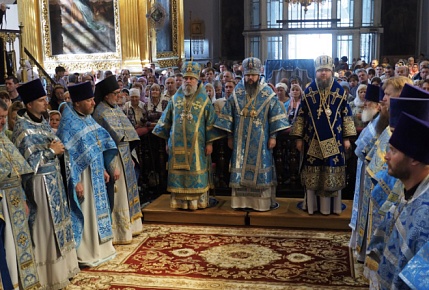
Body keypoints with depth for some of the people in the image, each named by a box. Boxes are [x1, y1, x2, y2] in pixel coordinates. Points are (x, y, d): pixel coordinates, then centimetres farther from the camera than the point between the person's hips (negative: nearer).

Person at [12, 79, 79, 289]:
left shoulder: (43, 122, 9)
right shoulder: (23, 127, -16)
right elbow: (29, 160, -20)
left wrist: (58, 148, -2)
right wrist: (51, 151, -12)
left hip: (54, 179, 8)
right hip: (39, 183, -8)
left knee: (57, 223, 16)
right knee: (45, 227, 1)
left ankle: (62, 266, 29)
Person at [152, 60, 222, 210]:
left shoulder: (204, 100, 1)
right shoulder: (175, 99, 8)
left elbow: (210, 123, 0)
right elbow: (166, 121, 13)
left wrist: (209, 143, -4)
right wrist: (167, 141, 10)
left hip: (196, 145, -2)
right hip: (177, 145, 2)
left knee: (196, 174, 2)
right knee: (178, 174, 5)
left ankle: (198, 201, 12)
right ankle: (180, 201, 15)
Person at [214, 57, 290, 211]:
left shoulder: (268, 93, -3)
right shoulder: (237, 92, 3)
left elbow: (275, 115, -2)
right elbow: (229, 116, 6)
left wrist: (273, 136, -6)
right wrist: (230, 136, 5)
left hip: (260, 140, -2)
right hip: (241, 140, 2)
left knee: (260, 169, 3)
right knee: (241, 169, 5)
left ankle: (263, 202, 12)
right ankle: (242, 201, 15)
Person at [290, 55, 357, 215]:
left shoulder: (340, 91, 1)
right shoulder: (308, 91, 2)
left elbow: (346, 115, 4)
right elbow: (301, 116, 4)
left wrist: (346, 138, 0)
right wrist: (299, 138, 2)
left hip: (334, 140, 0)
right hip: (313, 140, 0)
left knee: (333, 173, 3)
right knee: (312, 174, 5)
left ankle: (331, 205, 15)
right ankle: (311, 205, 17)